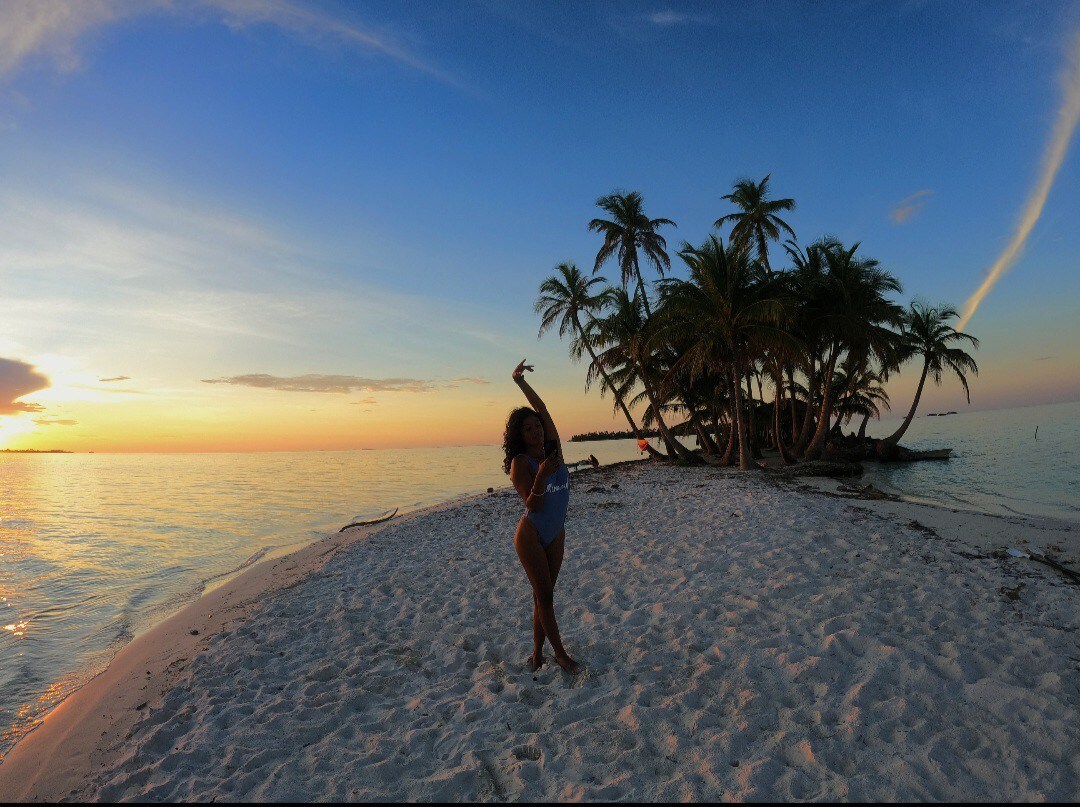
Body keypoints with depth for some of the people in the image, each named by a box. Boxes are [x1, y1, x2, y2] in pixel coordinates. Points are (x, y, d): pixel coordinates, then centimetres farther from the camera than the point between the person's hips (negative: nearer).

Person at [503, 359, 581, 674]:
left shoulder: (553, 449, -1)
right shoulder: (521, 463, -14)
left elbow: (542, 409, 2)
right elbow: (533, 506, -18)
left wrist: (520, 382, 2)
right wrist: (542, 476, -34)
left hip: (556, 536, 6)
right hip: (531, 536, -5)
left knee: (544, 596, 11)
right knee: (545, 596, 0)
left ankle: (537, 654, 21)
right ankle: (560, 653, 12)